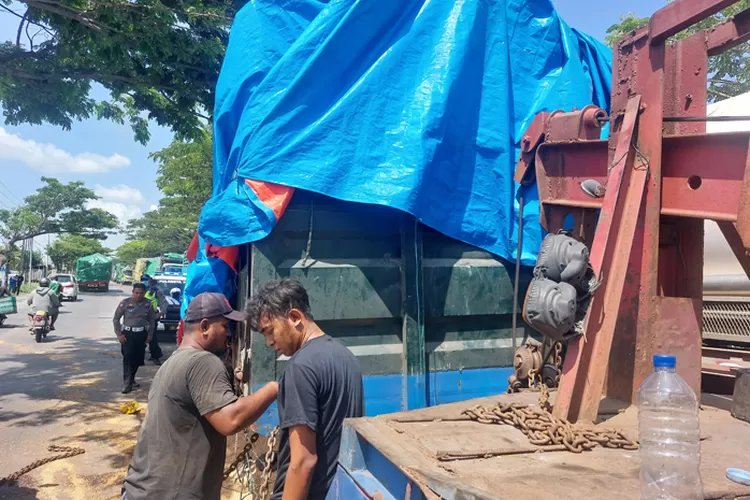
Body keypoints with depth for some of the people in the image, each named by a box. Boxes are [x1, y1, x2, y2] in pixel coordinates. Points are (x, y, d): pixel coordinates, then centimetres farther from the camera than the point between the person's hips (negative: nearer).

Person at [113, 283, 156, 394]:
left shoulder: (147, 304, -1)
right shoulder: (125, 303, -8)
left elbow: (152, 320, 10)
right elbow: (116, 319, -1)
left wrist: (150, 335, 4)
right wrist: (119, 334, -6)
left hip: (141, 334, 3)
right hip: (127, 334, -3)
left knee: (138, 358, 10)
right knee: (128, 357, -10)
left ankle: (132, 379, 31)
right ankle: (127, 383, -5)